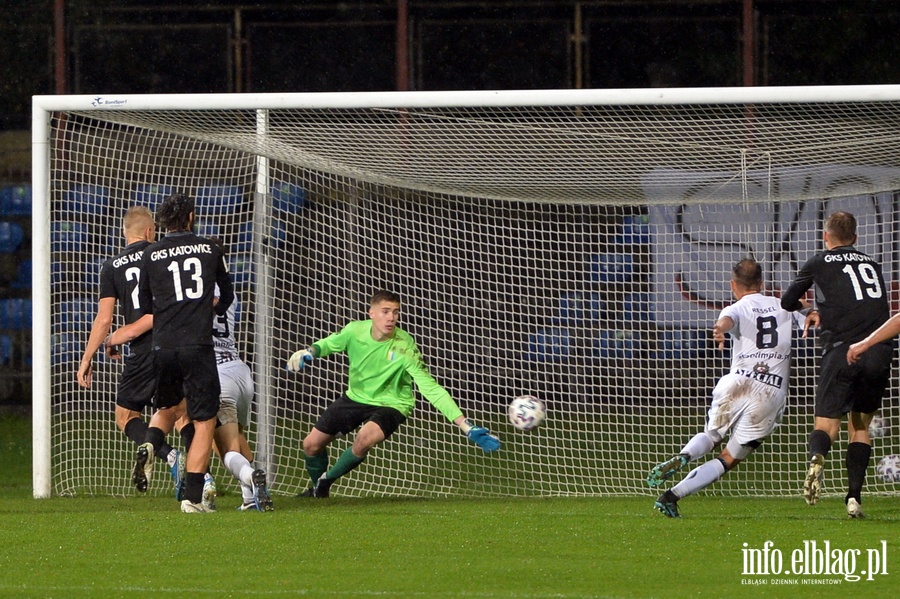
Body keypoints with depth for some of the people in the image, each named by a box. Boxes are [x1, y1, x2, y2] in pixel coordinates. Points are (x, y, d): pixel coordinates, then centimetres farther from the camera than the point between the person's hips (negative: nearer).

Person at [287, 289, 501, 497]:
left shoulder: (405, 348, -28)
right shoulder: (355, 331, -17)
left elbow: (431, 388, -28)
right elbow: (329, 344, 5)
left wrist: (466, 426, -35)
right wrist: (309, 352, -19)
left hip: (390, 404, -4)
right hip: (355, 397, 4)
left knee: (365, 439, -33)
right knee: (312, 444, 6)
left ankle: (325, 482, -4)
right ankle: (317, 489, 40)